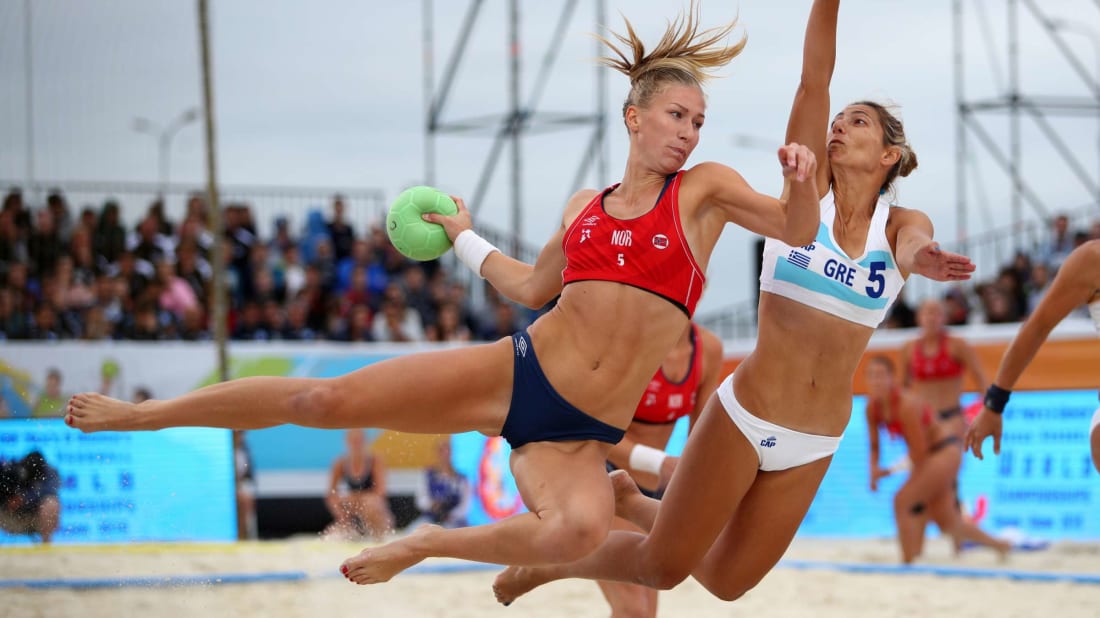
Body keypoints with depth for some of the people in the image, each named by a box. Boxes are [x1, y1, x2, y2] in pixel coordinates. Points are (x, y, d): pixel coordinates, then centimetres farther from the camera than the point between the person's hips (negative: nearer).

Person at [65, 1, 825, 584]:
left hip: (581, 435, -2)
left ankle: (429, 544, -12)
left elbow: (799, 231, -2)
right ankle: (141, 414, 5)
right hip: (513, 373, 2)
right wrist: (466, 237, 32)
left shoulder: (705, 189, 4)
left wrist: (802, 181, -22)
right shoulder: (584, 208, 12)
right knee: (328, 398, -11)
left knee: (580, 529, -39)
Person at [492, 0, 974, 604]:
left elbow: (915, 248, -22)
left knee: (727, 581, 11)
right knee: (662, 567, 0)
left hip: (813, 443, 3)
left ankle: (633, 502, 37)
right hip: (746, 413, -3)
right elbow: (814, 79, -10)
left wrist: (925, 260, -45)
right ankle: (545, 565, 27)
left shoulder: (903, 226, 3)